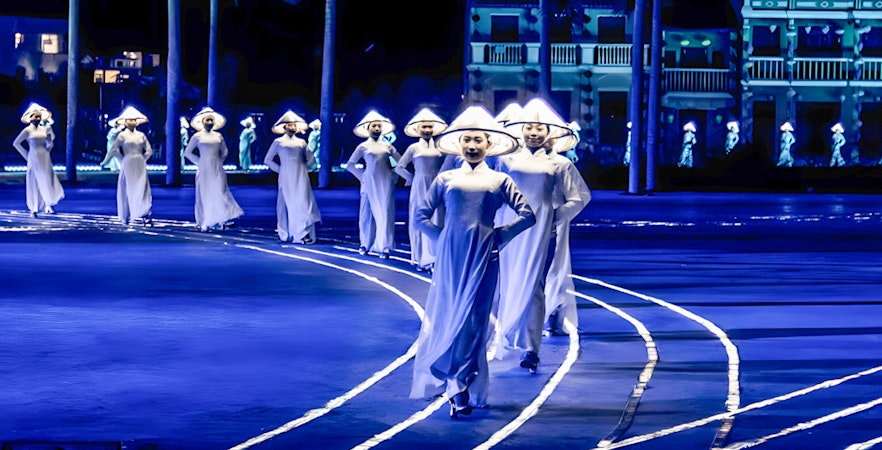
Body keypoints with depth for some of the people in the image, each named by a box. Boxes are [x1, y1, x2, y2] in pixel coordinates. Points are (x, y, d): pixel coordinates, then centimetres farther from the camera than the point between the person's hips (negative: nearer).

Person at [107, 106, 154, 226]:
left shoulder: (141, 135, 10)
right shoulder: (122, 136, 0)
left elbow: (149, 151, 14)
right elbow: (113, 150, -5)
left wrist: (142, 160, 3)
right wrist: (123, 160, -5)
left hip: (140, 167, 3)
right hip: (127, 167, -2)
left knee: (142, 190, -6)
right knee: (127, 191, 1)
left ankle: (145, 216, -10)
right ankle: (125, 217, 9)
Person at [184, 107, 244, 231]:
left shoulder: (218, 136, 9)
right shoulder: (197, 137, 0)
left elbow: (224, 151, 21)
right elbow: (188, 152, 3)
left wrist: (220, 161, 8)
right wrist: (199, 162, -2)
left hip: (217, 170, 2)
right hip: (204, 170, -2)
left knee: (220, 192, -6)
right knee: (205, 195, 0)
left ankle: (223, 219, -8)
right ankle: (205, 222, 7)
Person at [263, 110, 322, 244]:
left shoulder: (301, 142, 12)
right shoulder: (278, 142, 5)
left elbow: (310, 159, 23)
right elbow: (268, 160, 6)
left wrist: (303, 168, 8)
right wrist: (280, 169, -1)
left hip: (301, 178, 2)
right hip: (286, 179, -2)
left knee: (303, 204, -7)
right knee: (286, 205, -1)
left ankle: (305, 234, -9)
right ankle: (285, 234, 8)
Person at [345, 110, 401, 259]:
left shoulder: (387, 146, 9)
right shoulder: (363, 147, 4)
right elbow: (350, 165, 3)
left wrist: (394, 177, 3)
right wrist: (362, 176, -3)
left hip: (385, 185, 1)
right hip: (370, 184, -1)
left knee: (385, 214, -6)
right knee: (367, 214, 3)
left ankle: (384, 248, -9)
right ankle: (365, 244, 17)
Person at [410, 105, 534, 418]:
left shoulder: (499, 181, 9)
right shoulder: (446, 179, 11)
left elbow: (527, 215, 5)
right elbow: (421, 216, 10)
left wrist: (499, 237, -2)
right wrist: (441, 237, 0)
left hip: (483, 259, -1)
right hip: (450, 257, 1)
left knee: (471, 320, -5)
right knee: (445, 316, -1)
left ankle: (462, 390, -1)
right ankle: (458, 385, 11)